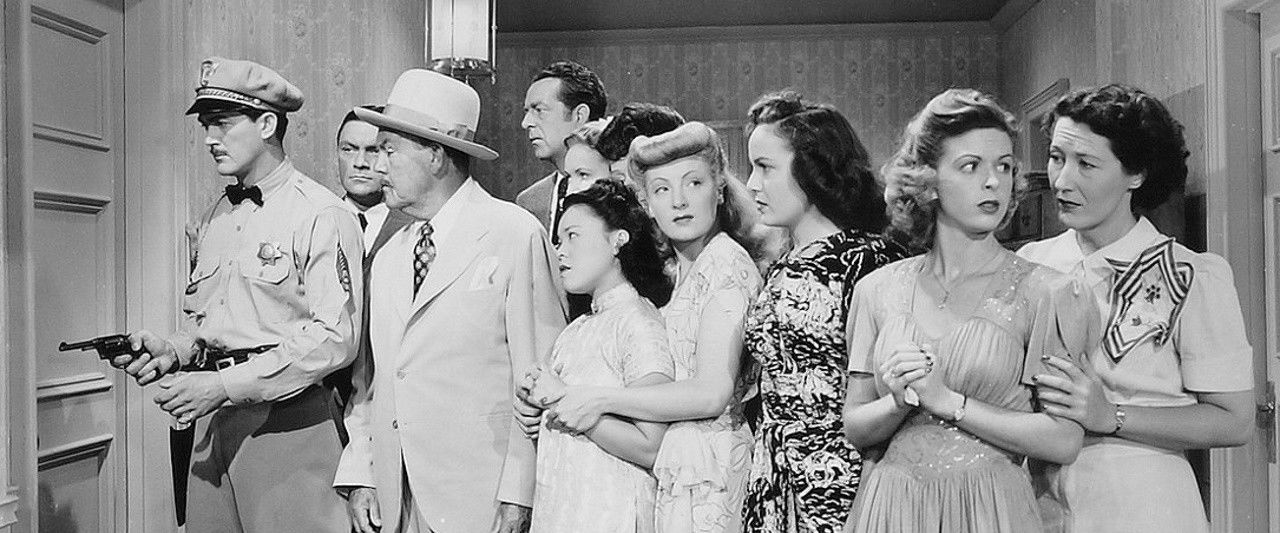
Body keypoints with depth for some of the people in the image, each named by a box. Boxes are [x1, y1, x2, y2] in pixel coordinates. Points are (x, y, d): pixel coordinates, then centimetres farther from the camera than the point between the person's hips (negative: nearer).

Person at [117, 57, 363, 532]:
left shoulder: (322, 215, -11)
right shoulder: (211, 221, 14)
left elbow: (335, 337, -18)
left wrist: (226, 384, -19)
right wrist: (173, 350, 0)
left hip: (287, 419, -7)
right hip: (213, 419, 7)